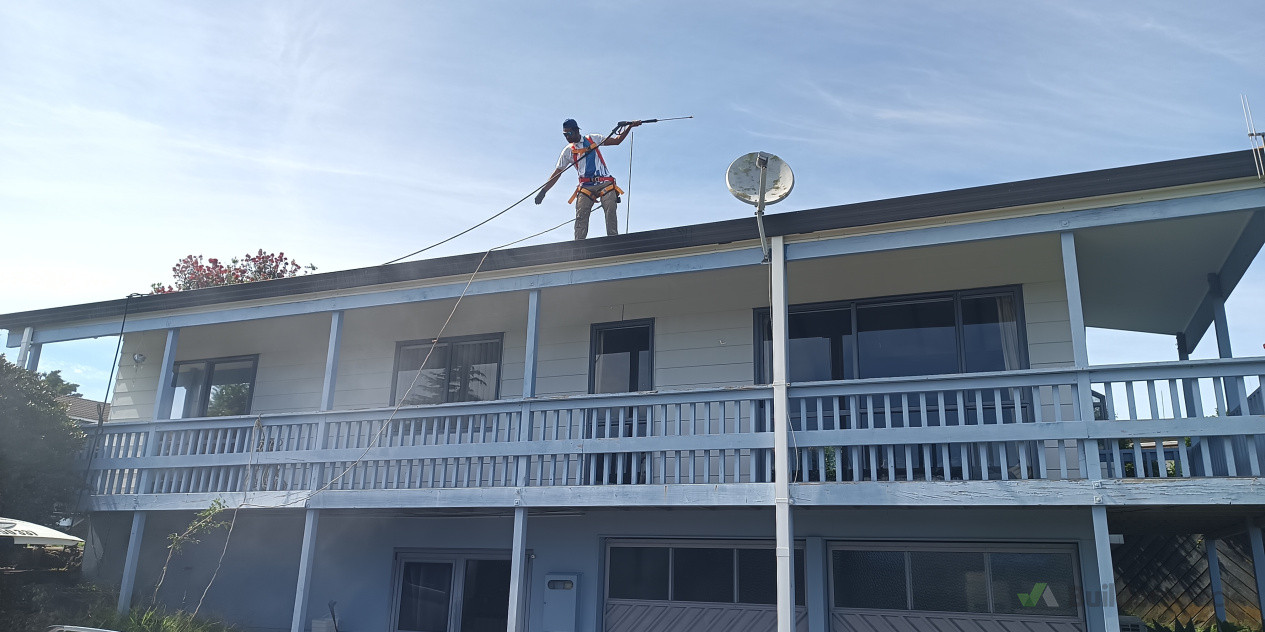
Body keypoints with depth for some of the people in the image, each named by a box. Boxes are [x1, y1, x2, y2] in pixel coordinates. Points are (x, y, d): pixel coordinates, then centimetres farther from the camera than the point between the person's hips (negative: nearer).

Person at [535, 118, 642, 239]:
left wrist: (629, 127, 6)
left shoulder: (593, 139, 13)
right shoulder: (568, 151, 13)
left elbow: (617, 140, 17)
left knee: (611, 211, -18)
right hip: (586, 186, 0)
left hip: (605, 183, 0)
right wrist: (543, 191, 6)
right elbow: (557, 173, 13)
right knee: (581, 216, -17)